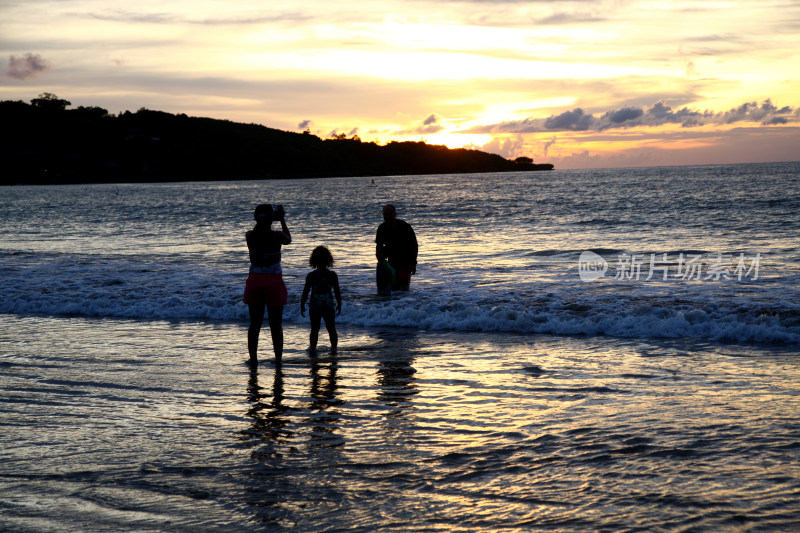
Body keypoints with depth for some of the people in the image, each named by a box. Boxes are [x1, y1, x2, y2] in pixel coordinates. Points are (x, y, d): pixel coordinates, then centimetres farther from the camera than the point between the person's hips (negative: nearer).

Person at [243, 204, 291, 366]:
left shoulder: (250, 236, -5)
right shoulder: (277, 236, -10)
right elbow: (288, 239, 14)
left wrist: (261, 220, 24)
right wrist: (282, 220, 21)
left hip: (255, 282, 2)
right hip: (274, 282, -2)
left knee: (254, 324, 9)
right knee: (276, 325, 5)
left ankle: (253, 359, 10)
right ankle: (278, 359, 7)